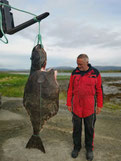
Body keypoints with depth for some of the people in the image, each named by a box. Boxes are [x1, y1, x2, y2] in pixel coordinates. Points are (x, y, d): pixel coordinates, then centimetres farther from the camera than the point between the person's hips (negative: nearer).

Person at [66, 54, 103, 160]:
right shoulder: (74, 73, -2)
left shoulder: (95, 73, -6)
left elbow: (99, 90, -1)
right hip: (76, 106, 2)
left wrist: (99, 106, -1)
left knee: (89, 128, 10)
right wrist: (69, 104, 2)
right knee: (76, 128, 11)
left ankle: (89, 148, 30)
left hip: (90, 106, -1)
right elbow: (70, 89, 3)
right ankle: (77, 147, 30)